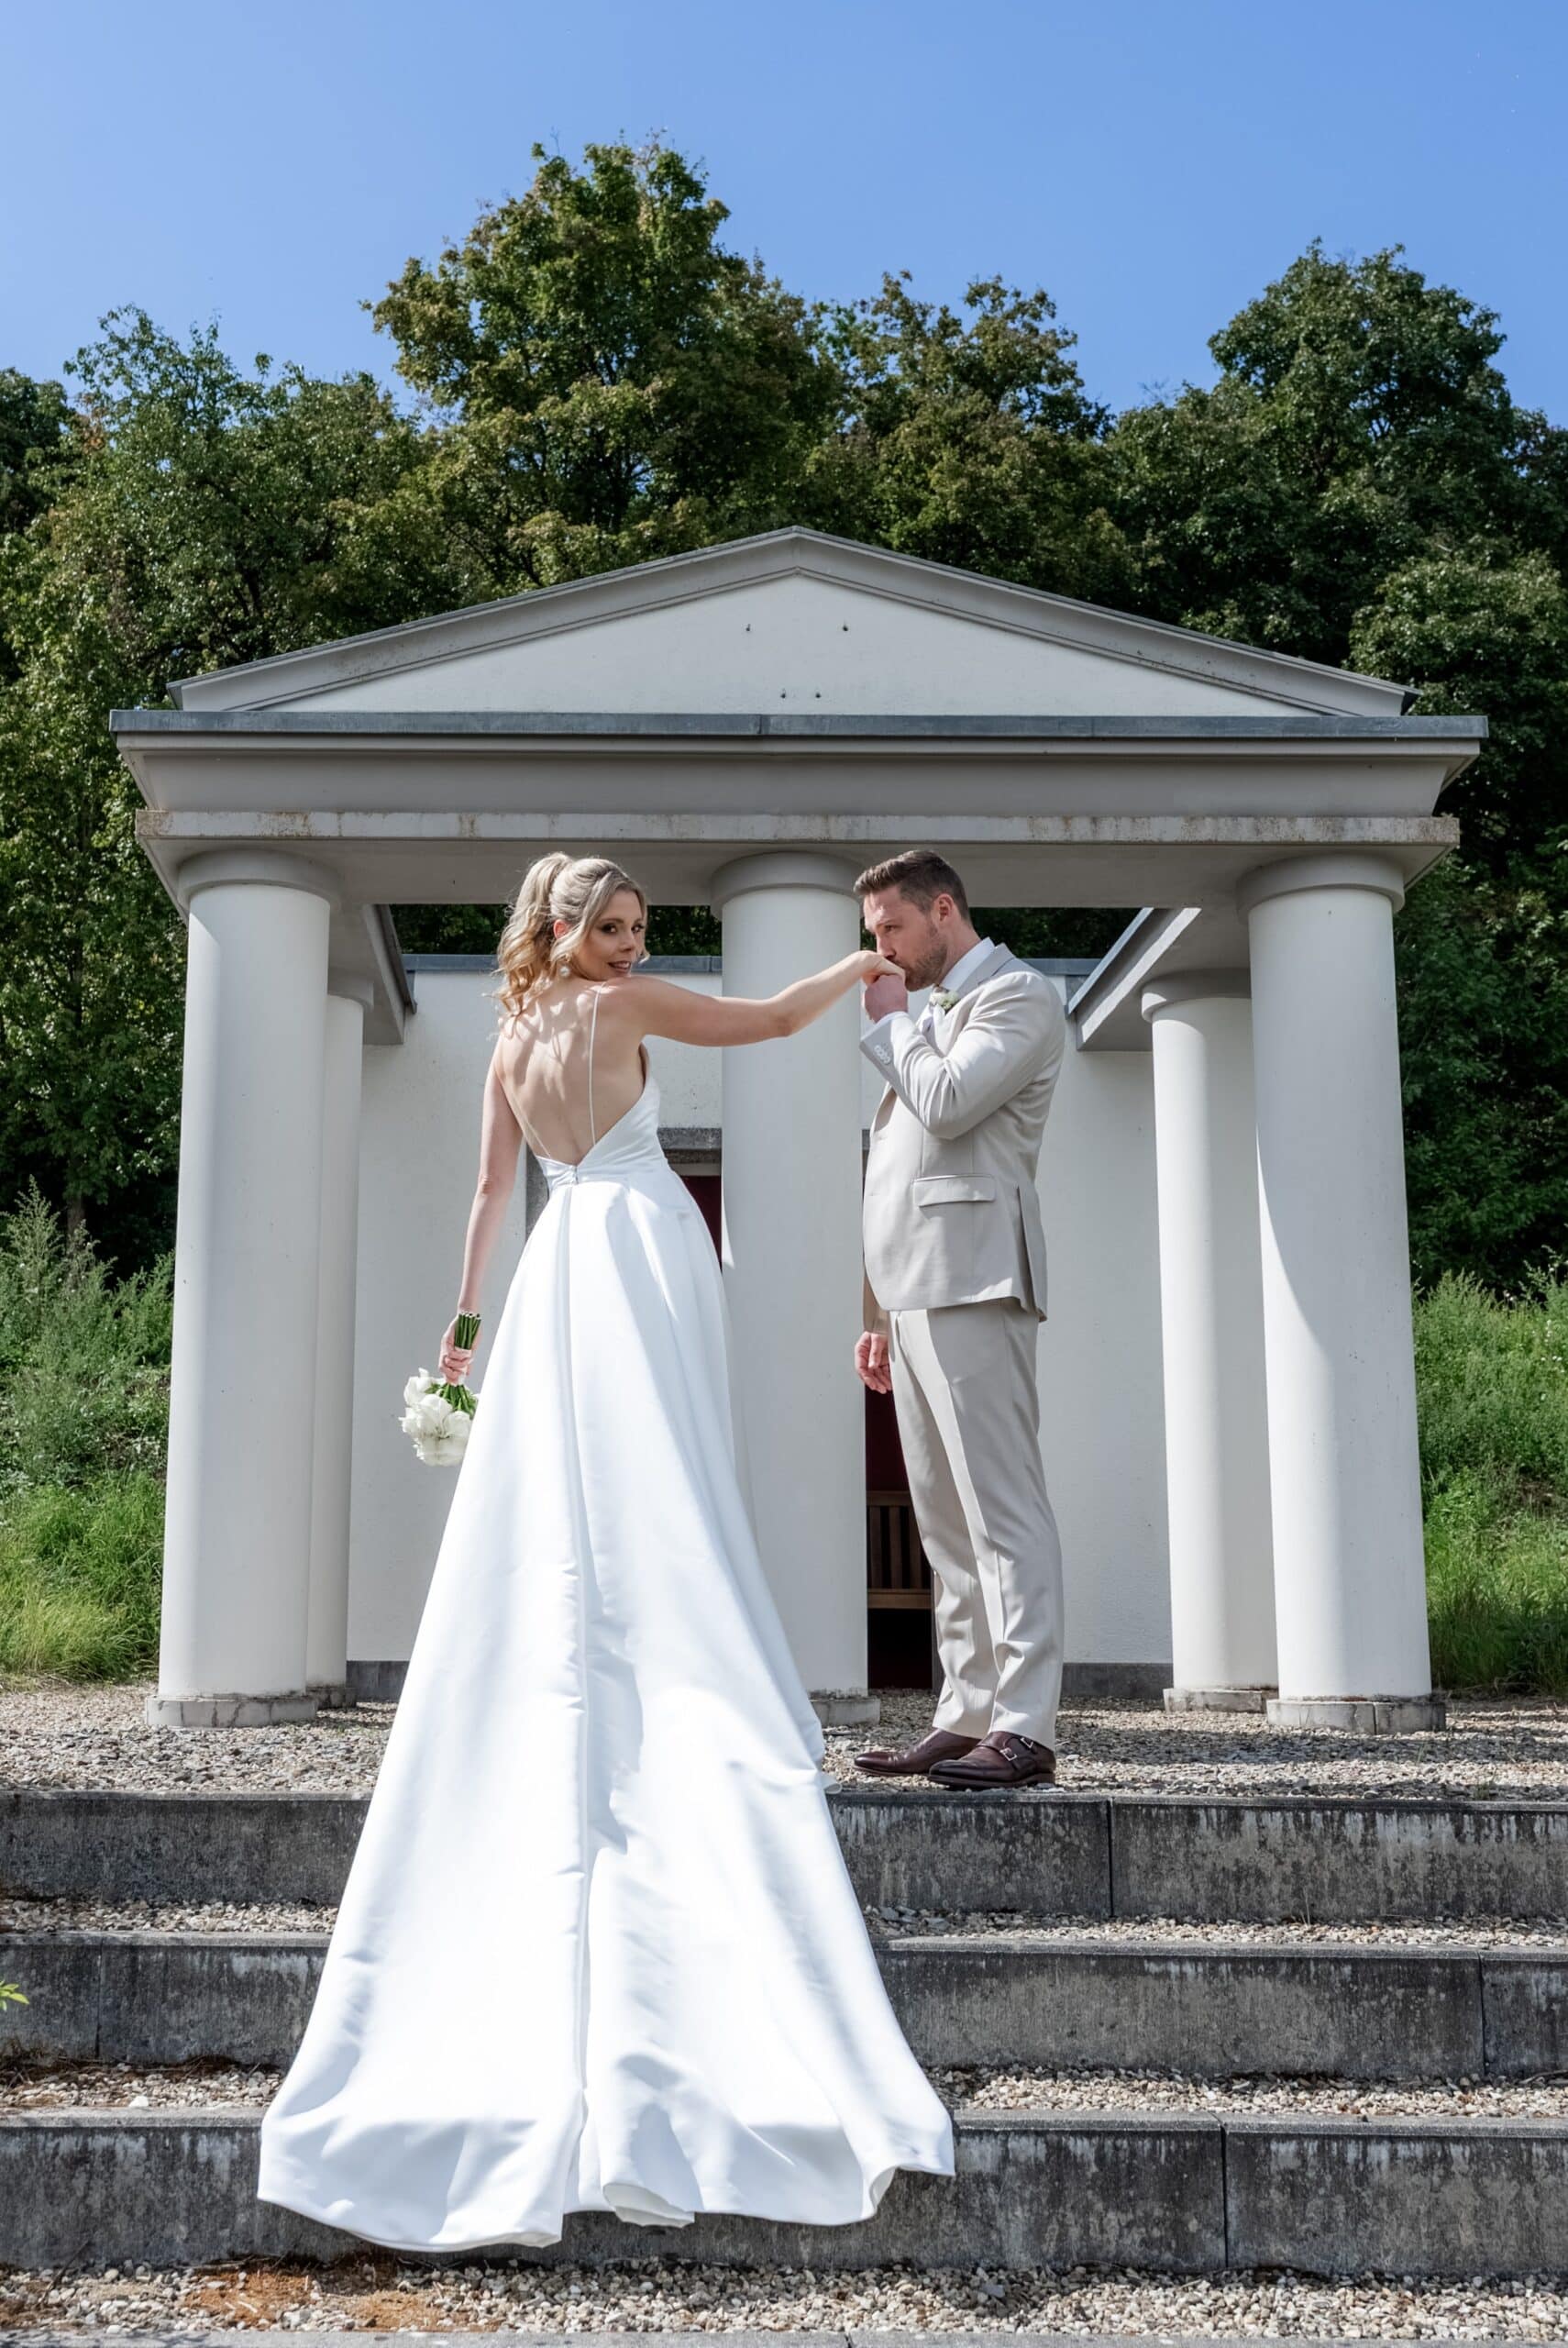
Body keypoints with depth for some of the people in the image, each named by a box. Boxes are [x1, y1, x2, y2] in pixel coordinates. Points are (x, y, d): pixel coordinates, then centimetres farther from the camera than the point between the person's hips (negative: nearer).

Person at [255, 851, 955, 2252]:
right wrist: (862, 968, 20)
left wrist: (463, 1317, 27)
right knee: (660, 1505, -8)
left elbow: (490, 1191, 21)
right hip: (642, 1247, -6)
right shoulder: (620, 1007, -1)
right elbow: (773, 1020, 3)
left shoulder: (511, 1042, 17)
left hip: (560, 1269, 6)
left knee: (552, 1508, 5)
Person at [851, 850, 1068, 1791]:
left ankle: (1026, 1728, -11)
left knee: (1002, 1509, -11)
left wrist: (891, 1024, 1)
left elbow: (947, 1103, -17)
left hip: (971, 1288, -9)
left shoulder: (1018, 995, -1)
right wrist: (883, 1313, 22)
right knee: (947, 1524, 8)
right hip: (915, 1293, 9)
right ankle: (968, 1714, 12)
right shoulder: (935, 1015, 26)